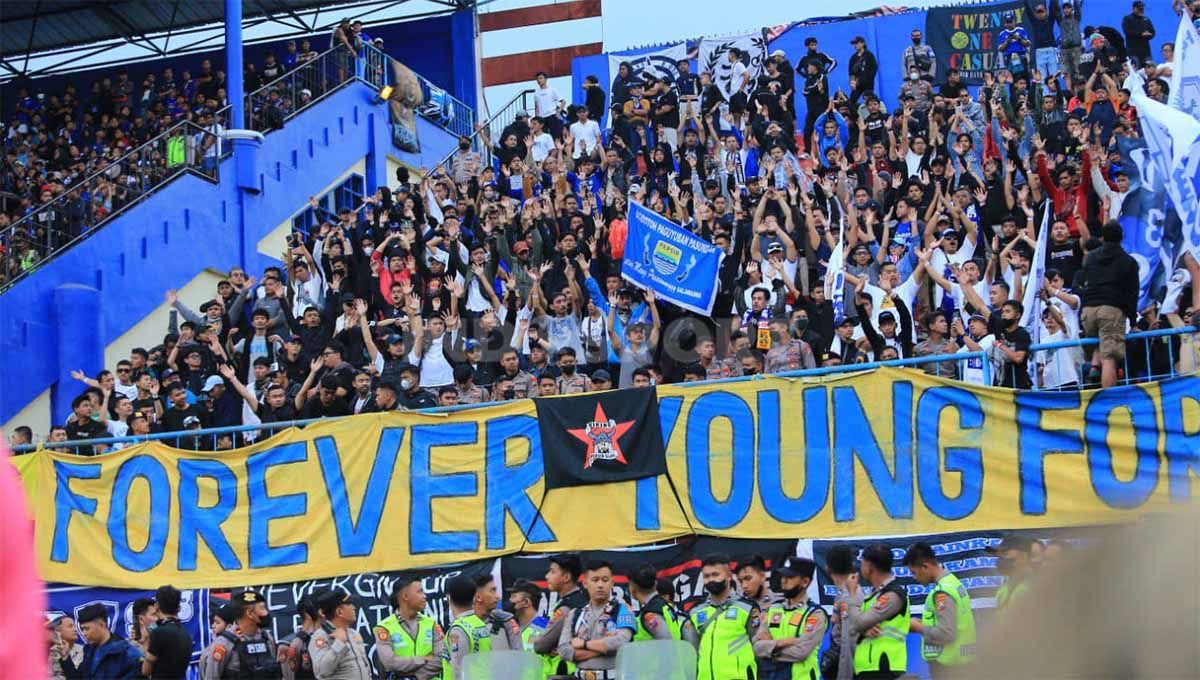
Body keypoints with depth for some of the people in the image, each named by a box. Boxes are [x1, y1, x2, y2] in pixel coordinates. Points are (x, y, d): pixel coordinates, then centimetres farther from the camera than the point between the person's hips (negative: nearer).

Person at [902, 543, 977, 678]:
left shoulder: (942, 592, -17)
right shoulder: (953, 582, 11)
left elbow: (946, 633, -23)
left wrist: (919, 628, -8)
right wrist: (924, 623, 9)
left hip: (947, 666, -10)